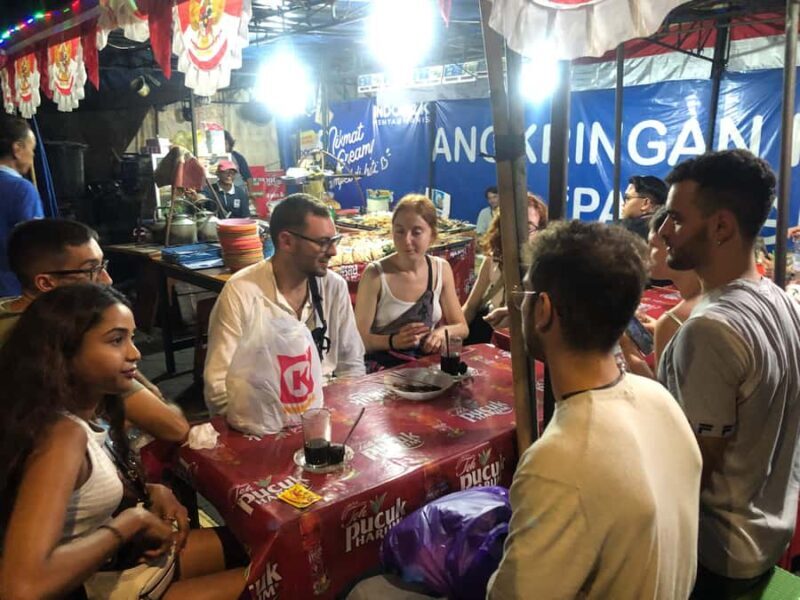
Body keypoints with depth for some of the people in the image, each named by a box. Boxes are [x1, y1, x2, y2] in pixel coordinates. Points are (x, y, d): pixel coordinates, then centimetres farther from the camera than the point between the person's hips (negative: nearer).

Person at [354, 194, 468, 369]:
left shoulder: (442, 269, 1)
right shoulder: (375, 274, -12)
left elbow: (461, 327, 9)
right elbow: (360, 339, -10)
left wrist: (444, 331, -13)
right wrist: (393, 341, -29)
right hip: (384, 366, -3)